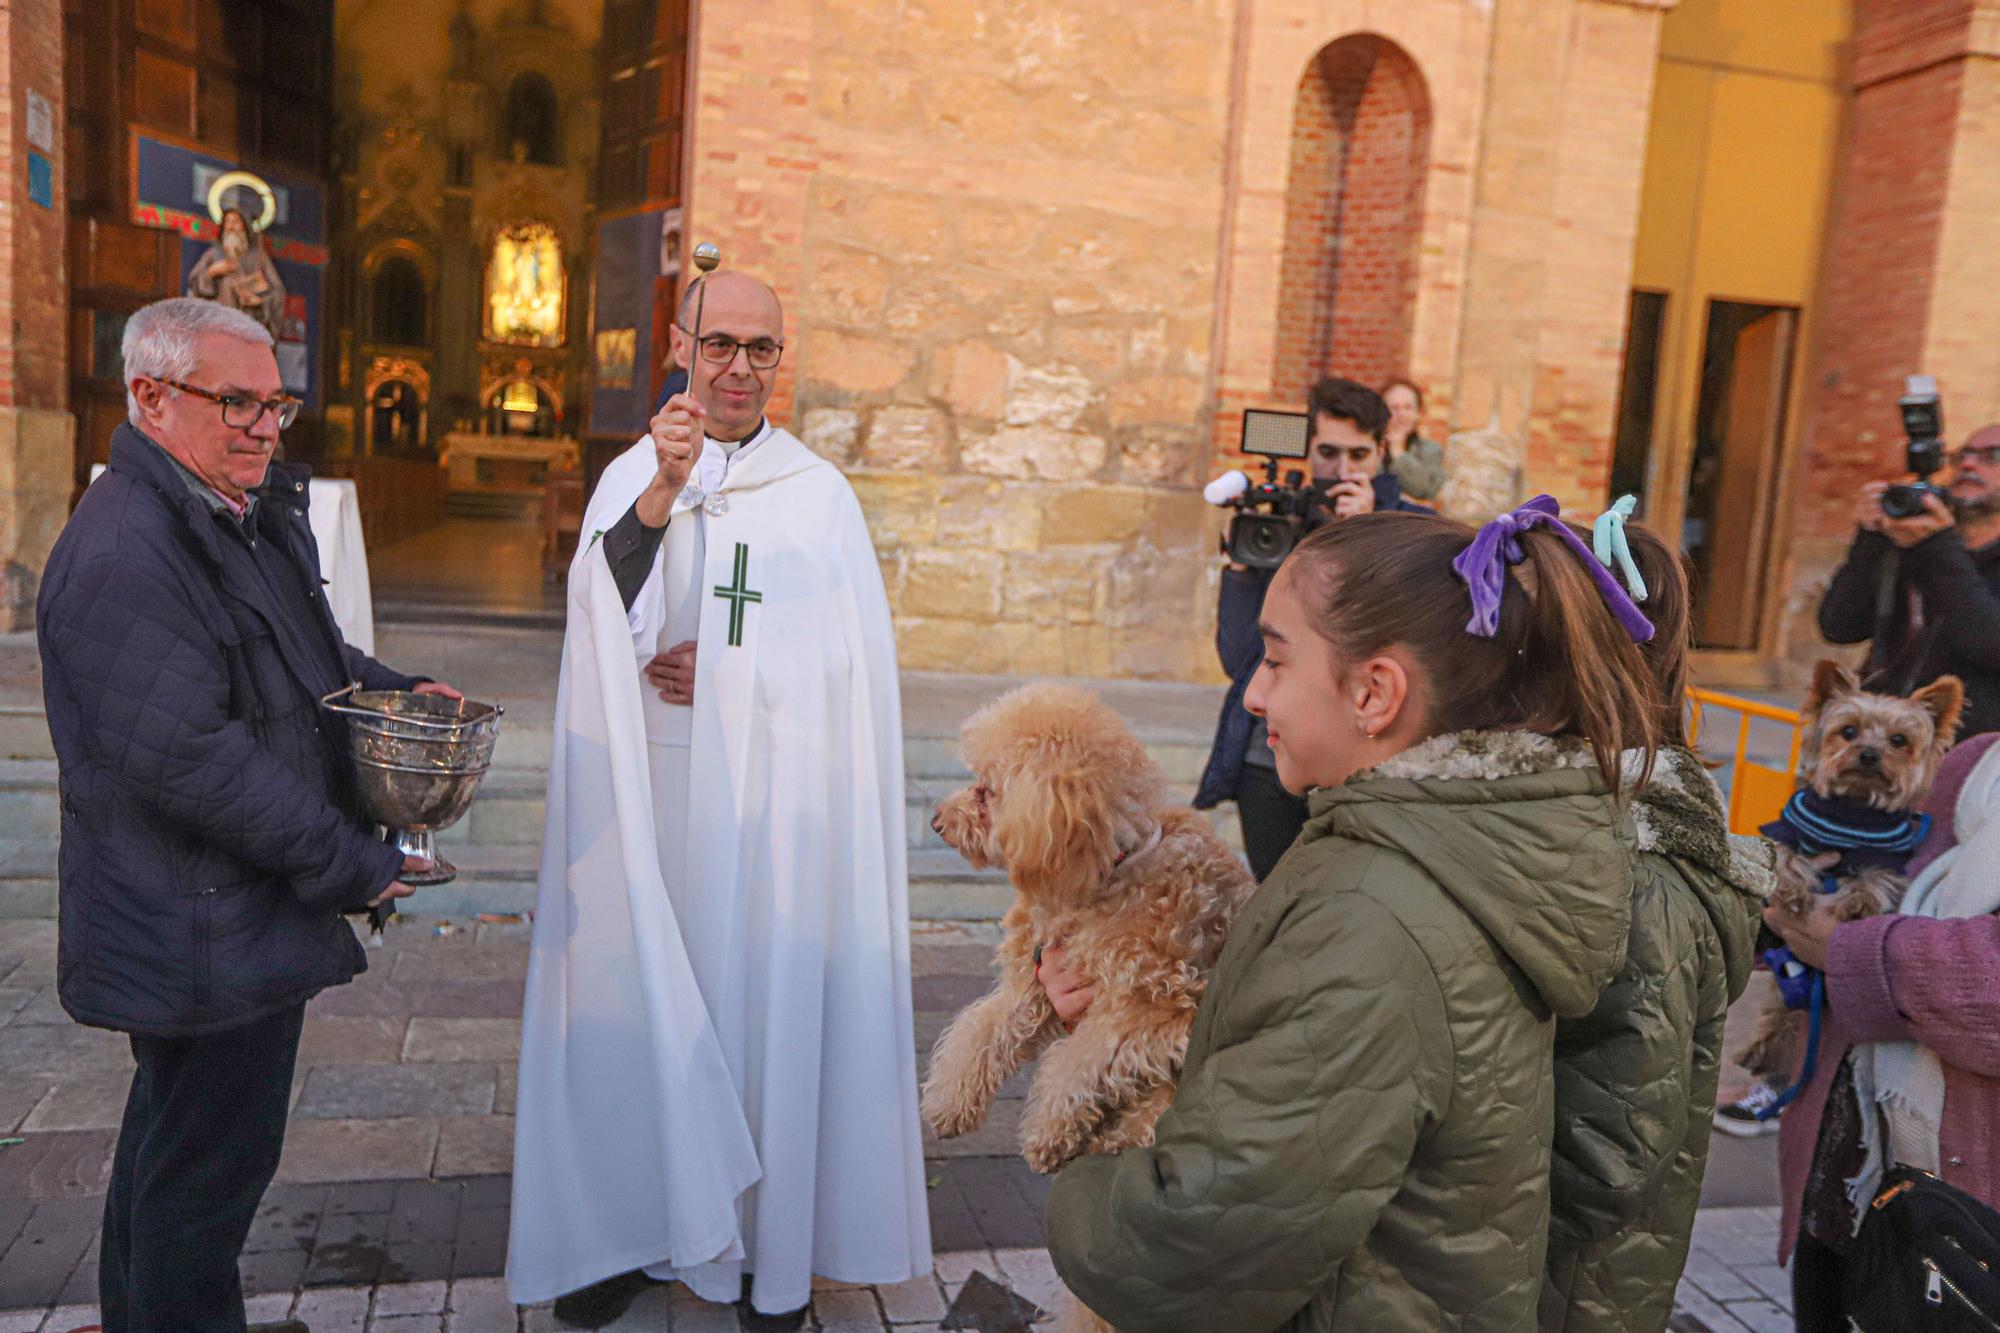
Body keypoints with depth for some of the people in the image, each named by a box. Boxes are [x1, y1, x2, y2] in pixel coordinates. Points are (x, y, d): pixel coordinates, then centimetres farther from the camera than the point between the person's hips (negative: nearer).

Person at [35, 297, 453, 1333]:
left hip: (214, 924, 11)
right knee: (207, 1166, 4)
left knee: (172, 1136, 27)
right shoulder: (122, 554, -24)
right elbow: (190, 759, -29)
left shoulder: (252, 515, 9)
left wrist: (395, 691, 5)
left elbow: (306, 655, 24)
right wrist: (353, 864, -22)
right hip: (204, 935, -11)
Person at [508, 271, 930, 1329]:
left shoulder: (819, 494, 3)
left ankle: (772, 1247, 17)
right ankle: (630, 1226, 24)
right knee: (642, 993, 6)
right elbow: (610, 615, -12)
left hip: (774, 806, -1)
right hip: (653, 795, 1)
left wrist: (726, 673, -7)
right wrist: (666, 488, -25)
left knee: (768, 996, 3)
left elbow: (851, 656, 0)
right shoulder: (632, 476, 6)